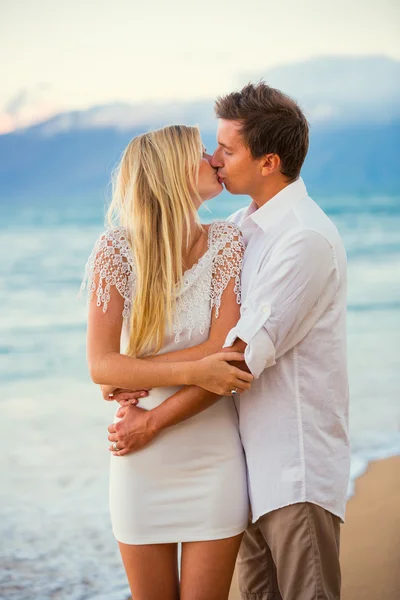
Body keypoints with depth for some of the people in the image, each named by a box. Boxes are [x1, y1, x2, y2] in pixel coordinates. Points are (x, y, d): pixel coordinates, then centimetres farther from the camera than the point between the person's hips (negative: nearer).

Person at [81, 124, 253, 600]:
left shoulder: (227, 243, -4)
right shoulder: (117, 249, -8)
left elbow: (224, 353, -13)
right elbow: (101, 365, -14)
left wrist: (134, 373, -15)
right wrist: (192, 371, -24)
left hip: (215, 458, 0)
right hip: (142, 464, 0)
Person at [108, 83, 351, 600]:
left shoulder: (306, 239, -19)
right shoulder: (242, 227, 10)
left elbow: (243, 357, -21)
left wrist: (153, 421, -14)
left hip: (298, 464, -8)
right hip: (255, 455, 8)